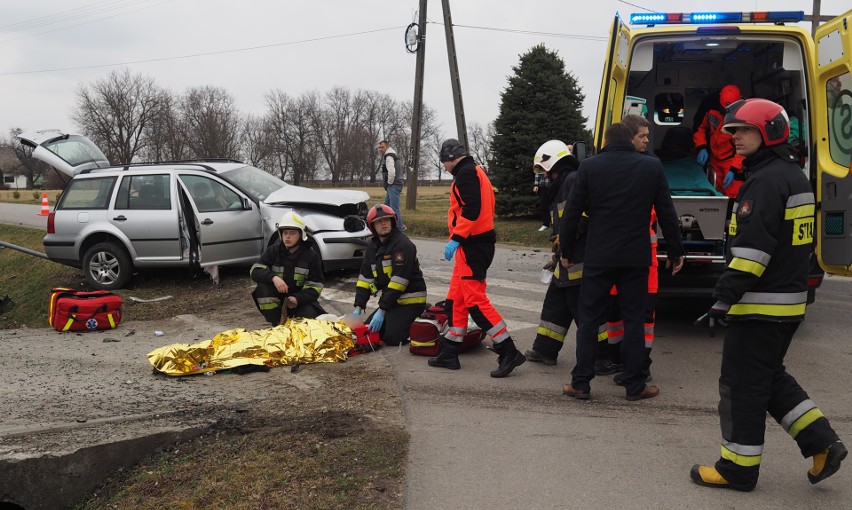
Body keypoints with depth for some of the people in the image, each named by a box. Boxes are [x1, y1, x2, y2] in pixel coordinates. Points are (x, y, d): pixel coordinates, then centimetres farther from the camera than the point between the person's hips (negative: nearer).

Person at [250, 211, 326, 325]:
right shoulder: (273, 250, -4)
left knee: (308, 315, -31)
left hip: (301, 298, -1)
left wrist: (297, 299, -31)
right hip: (277, 297, 2)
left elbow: (314, 287, -12)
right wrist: (273, 278, -37)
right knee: (263, 288, -28)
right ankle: (278, 325, -20)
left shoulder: (311, 256, -7)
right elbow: (255, 270, -16)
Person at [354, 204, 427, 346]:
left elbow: (399, 279, -23)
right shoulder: (373, 247, 10)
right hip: (391, 300, 9)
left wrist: (382, 310, -24)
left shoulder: (403, 244, -17)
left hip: (410, 301, -9)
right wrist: (358, 307, -4)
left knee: (392, 338, -22)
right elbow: (365, 278, 7)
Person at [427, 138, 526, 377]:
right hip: (474, 243, 11)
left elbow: (471, 209, -23)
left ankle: (509, 352, -10)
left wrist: (455, 238, -22)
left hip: (473, 245, -11)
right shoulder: (474, 172, 20)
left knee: (474, 299, -11)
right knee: (456, 298, 12)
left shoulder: (466, 173, -11)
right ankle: (449, 352, 19)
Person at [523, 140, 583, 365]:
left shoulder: (574, 180, -13)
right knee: (555, 303, 16)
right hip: (568, 259, 11)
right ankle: (544, 350, 25)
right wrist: (545, 195, 10)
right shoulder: (560, 186, 21)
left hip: (581, 260, -11)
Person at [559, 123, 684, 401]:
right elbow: (666, 213, 3)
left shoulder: (589, 166, -2)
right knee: (633, 320, 9)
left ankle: (581, 383, 9)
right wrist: (676, 252, 11)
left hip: (598, 257, -1)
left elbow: (572, 212, -1)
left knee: (589, 319, 8)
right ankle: (635, 385, 12)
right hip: (636, 258, 1)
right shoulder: (652, 166, 1)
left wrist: (566, 251, 9)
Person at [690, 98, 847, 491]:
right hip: (790, 301, 10)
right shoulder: (795, 177, 15)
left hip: (760, 304, -10)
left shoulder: (767, 180, -17)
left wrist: (725, 294, -23)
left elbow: (754, 247, -25)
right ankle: (822, 444, 17)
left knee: (742, 384, 0)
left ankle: (738, 468, 11)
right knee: (770, 377, 20)